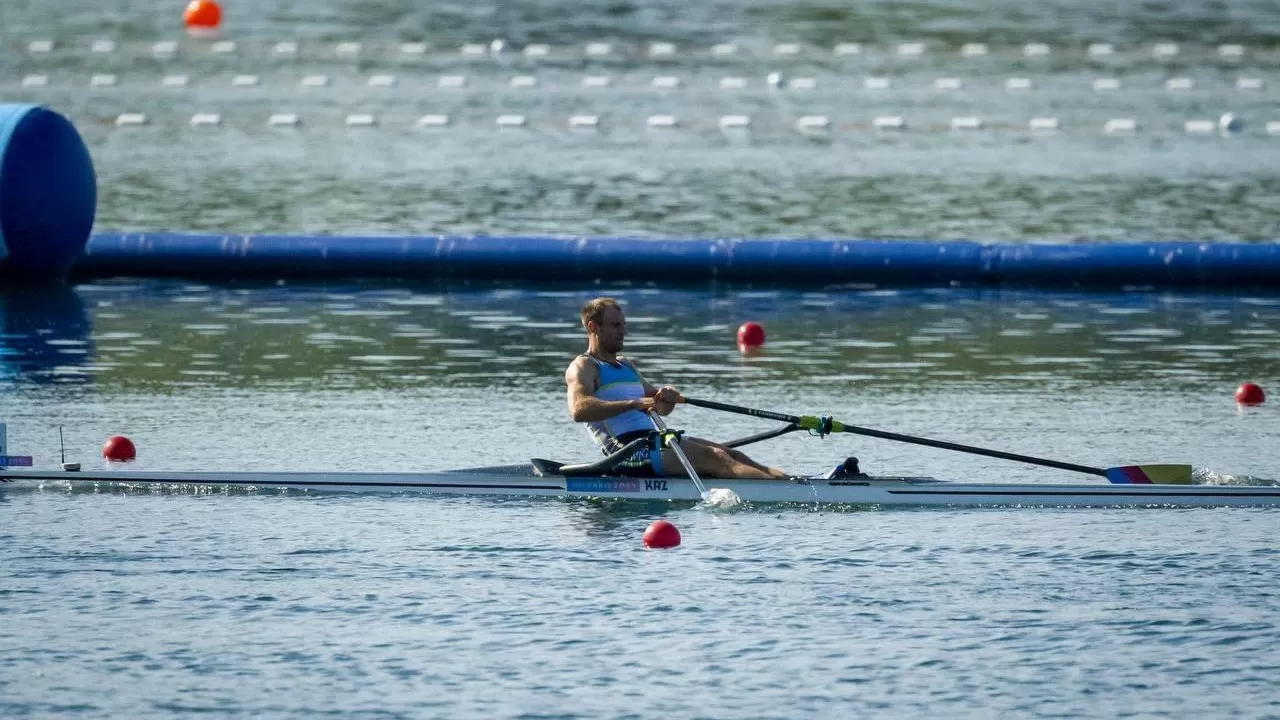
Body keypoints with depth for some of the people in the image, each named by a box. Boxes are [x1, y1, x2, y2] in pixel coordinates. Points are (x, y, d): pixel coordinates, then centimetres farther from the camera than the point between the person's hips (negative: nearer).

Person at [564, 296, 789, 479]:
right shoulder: (583, 368, 0)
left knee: (731, 454, -6)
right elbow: (579, 410, -21)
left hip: (653, 438, 9)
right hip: (629, 452, -9)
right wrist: (634, 403, -27)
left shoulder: (625, 365, 27)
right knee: (712, 458, -23)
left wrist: (668, 395, 1)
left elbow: (660, 408, 27)